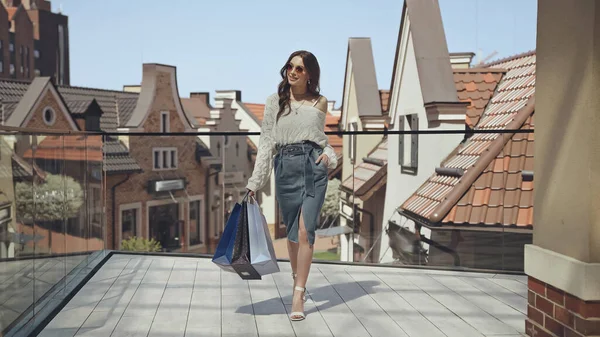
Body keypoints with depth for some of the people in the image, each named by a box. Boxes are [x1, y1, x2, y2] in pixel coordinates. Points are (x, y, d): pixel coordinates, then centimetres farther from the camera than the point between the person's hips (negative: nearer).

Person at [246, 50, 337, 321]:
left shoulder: (320, 102, 10)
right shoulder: (275, 101, 8)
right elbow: (266, 142, 4)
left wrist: (329, 154, 0)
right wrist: (255, 182, -1)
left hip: (313, 165, -1)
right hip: (285, 167, 1)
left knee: (305, 230, -11)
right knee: (292, 231, 9)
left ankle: (298, 295, -6)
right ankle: (298, 281, 30)